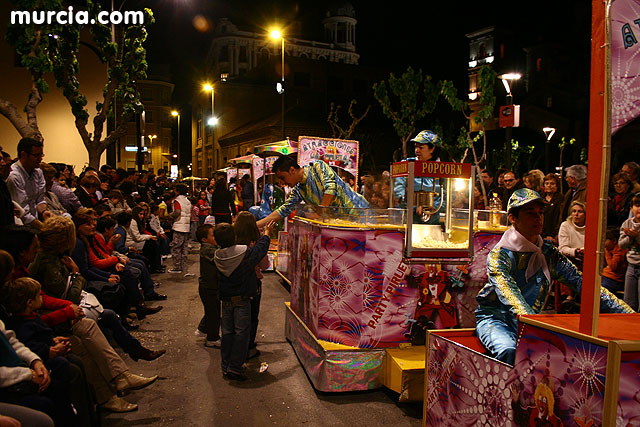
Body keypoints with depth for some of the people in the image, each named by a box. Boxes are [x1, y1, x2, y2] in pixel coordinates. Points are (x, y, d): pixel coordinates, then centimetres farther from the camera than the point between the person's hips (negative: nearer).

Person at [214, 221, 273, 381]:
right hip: (242, 300, -4)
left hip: (226, 300, 4)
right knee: (242, 332, 3)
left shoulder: (218, 258, -5)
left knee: (227, 332, 12)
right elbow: (261, 248, 1)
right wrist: (266, 233, 17)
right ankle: (235, 367, 1)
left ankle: (226, 367, 19)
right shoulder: (246, 254, -17)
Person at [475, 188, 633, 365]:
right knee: (509, 351, -34)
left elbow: (582, 282, 1)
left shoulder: (550, 254, 5)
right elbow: (509, 294, -28)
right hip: (494, 318, -5)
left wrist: (629, 313, -9)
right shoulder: (499, 255, -13)